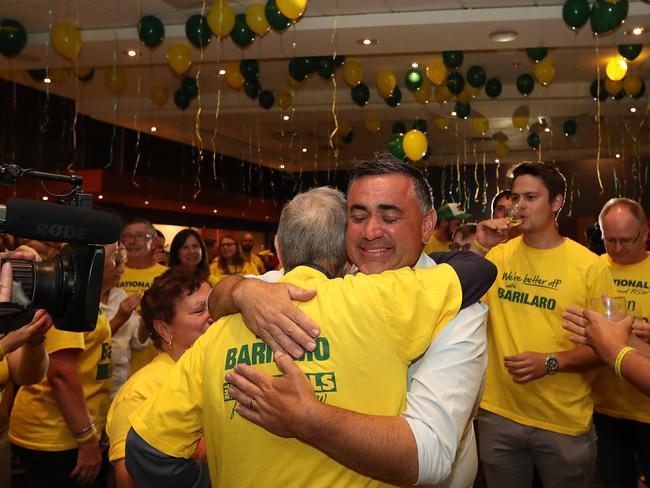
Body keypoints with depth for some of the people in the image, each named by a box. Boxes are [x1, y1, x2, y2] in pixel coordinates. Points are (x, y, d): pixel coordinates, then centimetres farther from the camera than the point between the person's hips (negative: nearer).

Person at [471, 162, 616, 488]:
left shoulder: (589, 265, -8)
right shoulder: (498, 256, 2)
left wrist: (550, 363, -21)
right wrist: (479, 247, -12)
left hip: (565, 424, -2)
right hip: (498, 417, 3)